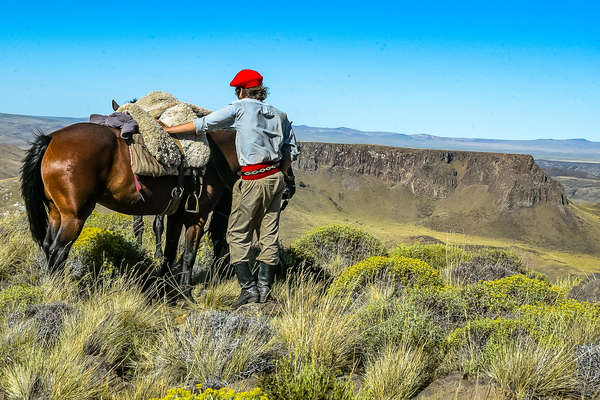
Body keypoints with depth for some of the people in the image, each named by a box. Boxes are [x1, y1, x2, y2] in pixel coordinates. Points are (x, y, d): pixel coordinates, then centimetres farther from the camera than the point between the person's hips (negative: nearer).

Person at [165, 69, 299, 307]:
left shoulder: (240, 108, -4)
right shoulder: (279, 115, 12)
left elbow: (203, 124, -4)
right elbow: (292, 150, 12)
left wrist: (167, 130, 3)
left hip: (253, 180, -6)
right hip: (276, 177, 6)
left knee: (238, 235, 2)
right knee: (269, 235, 10)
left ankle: (249, 287, -3)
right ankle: (265, 287, 11)